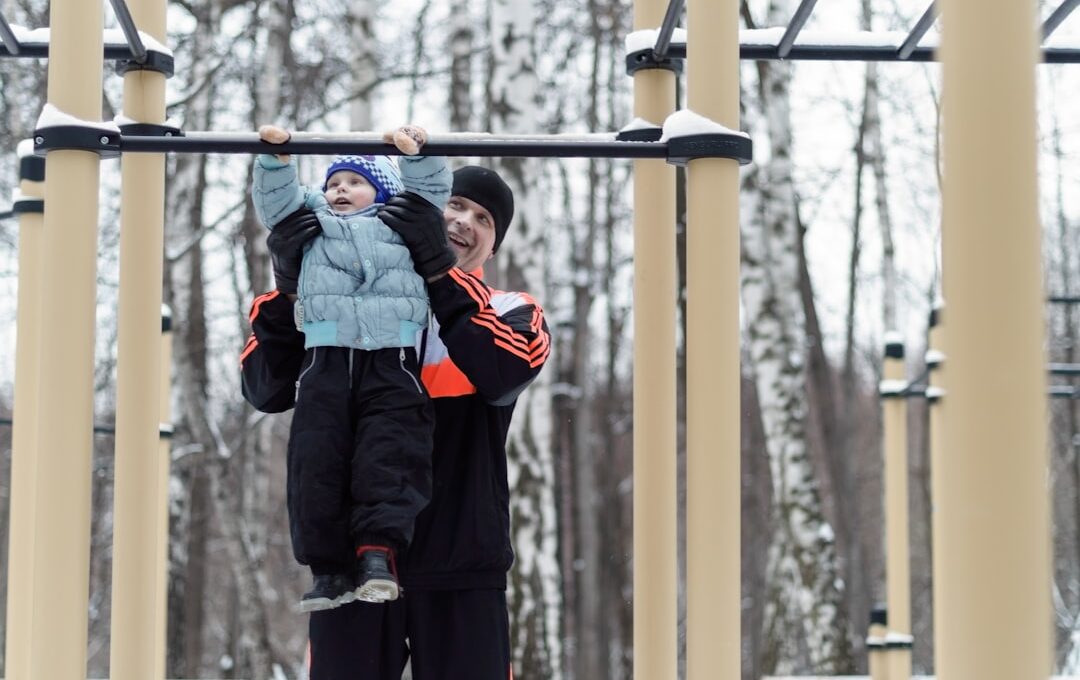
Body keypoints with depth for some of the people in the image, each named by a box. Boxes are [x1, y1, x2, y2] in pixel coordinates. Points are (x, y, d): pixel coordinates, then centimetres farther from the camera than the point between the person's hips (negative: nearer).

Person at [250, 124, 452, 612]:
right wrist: (275, 159, 5)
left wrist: (418, 154, 3)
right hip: (326, 359, 2)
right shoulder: (314, 224, 30)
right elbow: (277, 200, 20)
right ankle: (328, 567, -4)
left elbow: (429, 191, 19)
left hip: (391, 361, -2)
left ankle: (379, 554, -21)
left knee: (388, 458, -16)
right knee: (317, 461, -7)